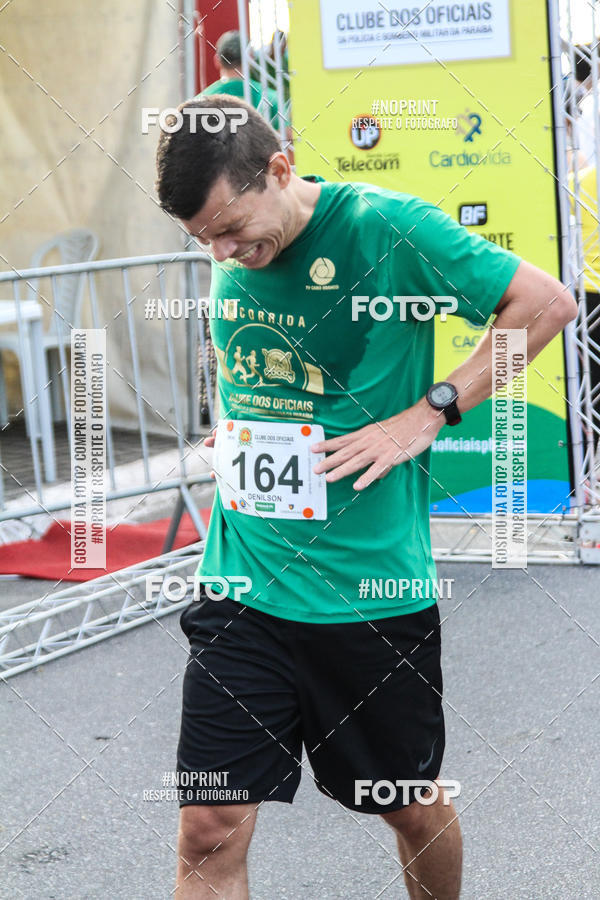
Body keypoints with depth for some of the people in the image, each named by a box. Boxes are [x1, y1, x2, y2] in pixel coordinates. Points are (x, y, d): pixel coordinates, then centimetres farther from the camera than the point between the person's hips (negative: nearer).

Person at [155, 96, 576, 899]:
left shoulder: (384, 226, -13)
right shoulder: (232, 258, 3)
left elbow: (546, 302, -10)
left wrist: (426, 414, -14)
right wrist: (234, 421, 5)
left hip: (370, 589, -3)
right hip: (242, 585, 4)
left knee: (415, 807, 15)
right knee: (210, 828, -2)